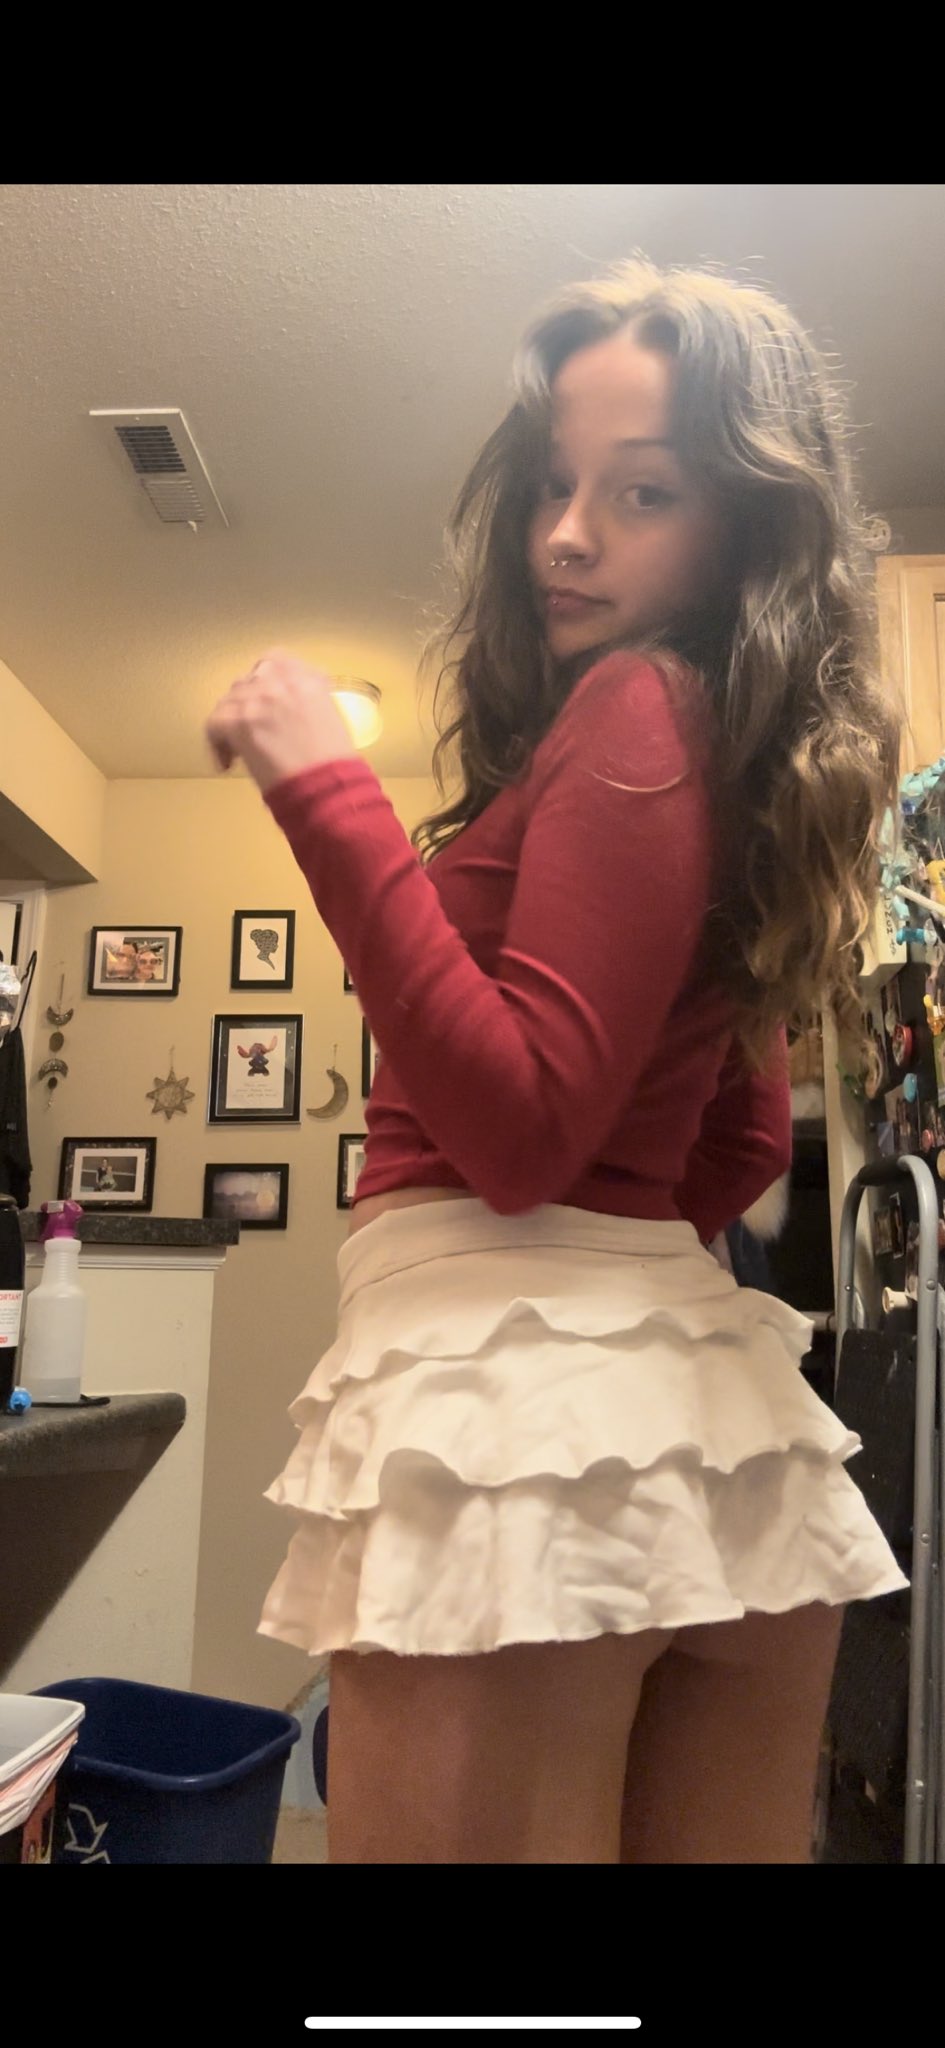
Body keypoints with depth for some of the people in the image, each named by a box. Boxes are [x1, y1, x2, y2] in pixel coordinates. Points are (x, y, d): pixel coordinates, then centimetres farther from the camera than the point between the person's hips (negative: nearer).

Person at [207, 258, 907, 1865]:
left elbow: (522, 1124, -18)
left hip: (521, 1380, -9)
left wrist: (323, 794, -15)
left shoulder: (640, 706, -7)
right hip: (706, 1395, 10)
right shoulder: (728, 747, 19)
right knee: (704, 1844, 20)